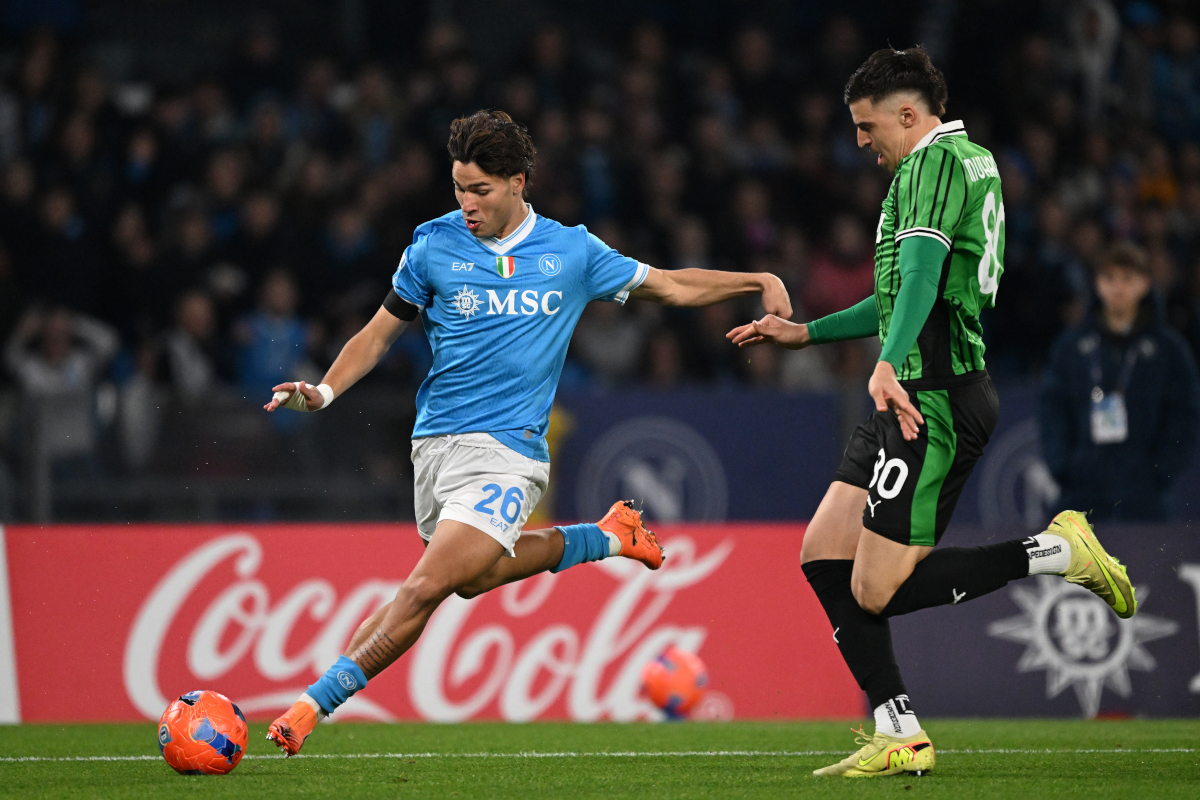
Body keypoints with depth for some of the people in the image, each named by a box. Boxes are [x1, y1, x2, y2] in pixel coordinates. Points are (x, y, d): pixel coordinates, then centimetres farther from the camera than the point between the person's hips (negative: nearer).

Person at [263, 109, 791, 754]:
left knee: (424, 588, -14)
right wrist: (323, 391, -6)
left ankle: (313, 706, -10)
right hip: (436, 441, 3)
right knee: (471, 576, 14)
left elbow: (670, 286, 15)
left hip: (506, 451, -3)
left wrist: (759, 282, 6)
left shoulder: (571, 252, 2)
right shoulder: (434, 247, 2)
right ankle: (605, 538, 33)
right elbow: (379, 334, 10)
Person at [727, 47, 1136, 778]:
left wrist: (889, 364, -42)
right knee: (823, 555, 7)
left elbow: (922, 268, -28)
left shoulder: (937, 161, -10)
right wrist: (806, 333, 35)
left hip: (934, 401, -11)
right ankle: (899, 737, 6)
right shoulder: (972, 161, 22)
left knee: (878, 591, -11)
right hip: (918, 397, 11)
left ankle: (1056, 553, -4)